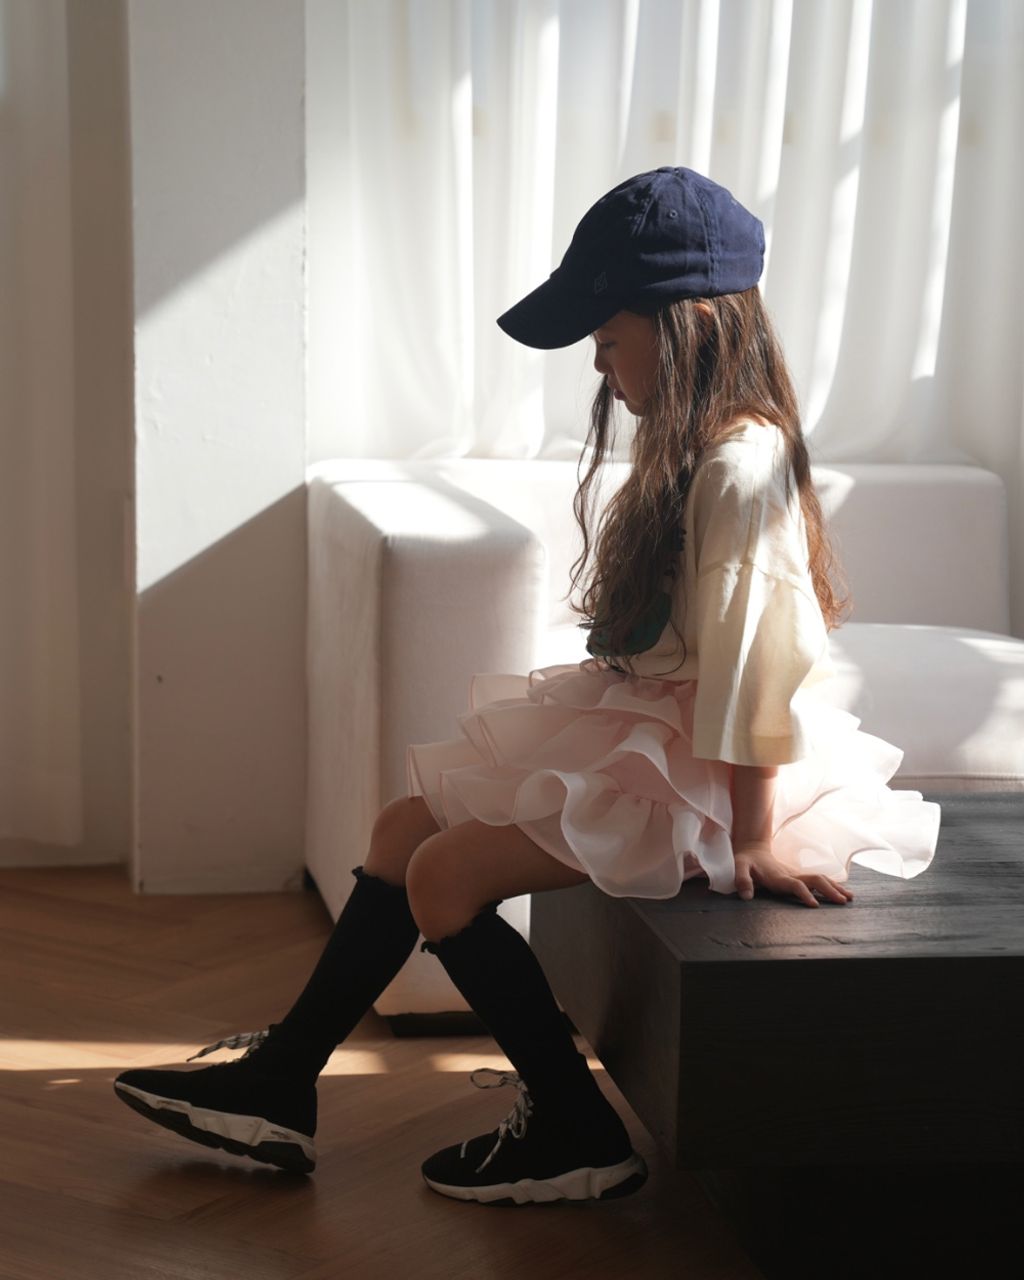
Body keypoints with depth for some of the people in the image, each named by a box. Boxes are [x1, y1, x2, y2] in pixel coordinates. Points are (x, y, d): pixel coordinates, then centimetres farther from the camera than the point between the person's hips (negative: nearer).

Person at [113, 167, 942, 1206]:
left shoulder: (740, 467, -22)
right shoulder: (697, 451, 9)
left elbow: (746, 662, -23)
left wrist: (753, 838, -20)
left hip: (689, 768, -10)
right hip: (642, 731, 10)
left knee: (443, 875, -15)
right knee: (406, 826, 6)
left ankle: (578, 1139, 0)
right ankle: (279, 1086, 15)